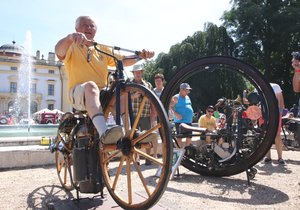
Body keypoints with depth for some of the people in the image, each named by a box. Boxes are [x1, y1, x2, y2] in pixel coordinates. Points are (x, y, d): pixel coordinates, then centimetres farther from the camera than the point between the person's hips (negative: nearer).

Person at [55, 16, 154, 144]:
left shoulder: (102, 49, 22)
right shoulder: (72, 47, 9)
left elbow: (123, 60, 10)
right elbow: (59, 52, -16)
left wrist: (140, 56, -10)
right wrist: (70, 37, -37)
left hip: (102, 95, 4)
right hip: (79, 94, -4)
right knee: (91, 85, -37)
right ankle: (104, 133, -53)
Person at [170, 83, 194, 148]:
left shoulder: (187, 97, 16)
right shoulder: (176, 98, -7)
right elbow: (171, 106, -14)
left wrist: (191, 117, 19)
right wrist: (176, 114, -27)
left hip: (189, 121, 7)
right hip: (180, 121, -7)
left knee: (189, 136, 10)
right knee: (180, 136, -2)